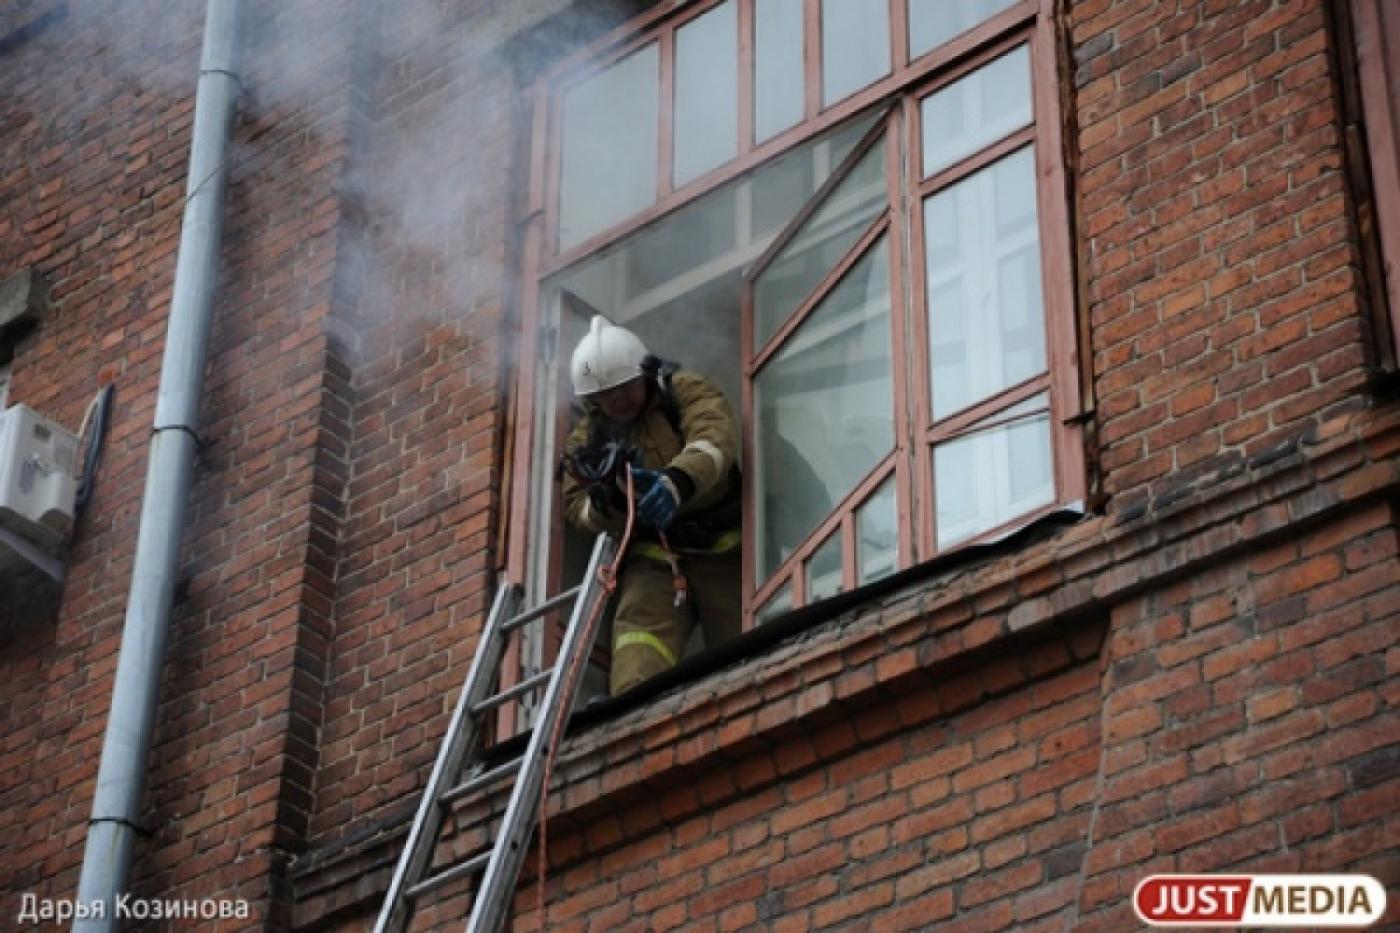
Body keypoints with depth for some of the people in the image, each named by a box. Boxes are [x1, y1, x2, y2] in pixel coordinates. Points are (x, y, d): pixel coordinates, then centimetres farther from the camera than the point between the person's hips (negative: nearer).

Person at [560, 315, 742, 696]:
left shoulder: (688, 391, 0)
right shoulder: (588, 439, 12)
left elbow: (715, 437, -21)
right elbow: (576, 507, 7)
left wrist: (678, 481, -43)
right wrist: (610, 500, -18)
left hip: (721, 549, -1)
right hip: (653, 555, 1)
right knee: (640, 622, -25)